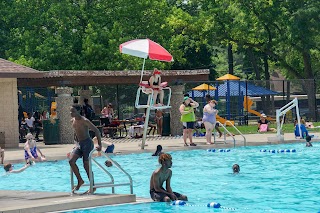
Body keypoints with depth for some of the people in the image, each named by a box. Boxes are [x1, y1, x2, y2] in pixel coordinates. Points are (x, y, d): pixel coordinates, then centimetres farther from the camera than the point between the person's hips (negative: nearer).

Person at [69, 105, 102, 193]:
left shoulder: (84, 121, -16)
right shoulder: (73, 121, 7)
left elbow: (97, 131, -18)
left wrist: (99, 145, -22)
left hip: (87, 143, -8)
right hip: (80, 144, 8)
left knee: (86, 165, -6)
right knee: (71, 161, -7)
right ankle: (80, 180, 5)